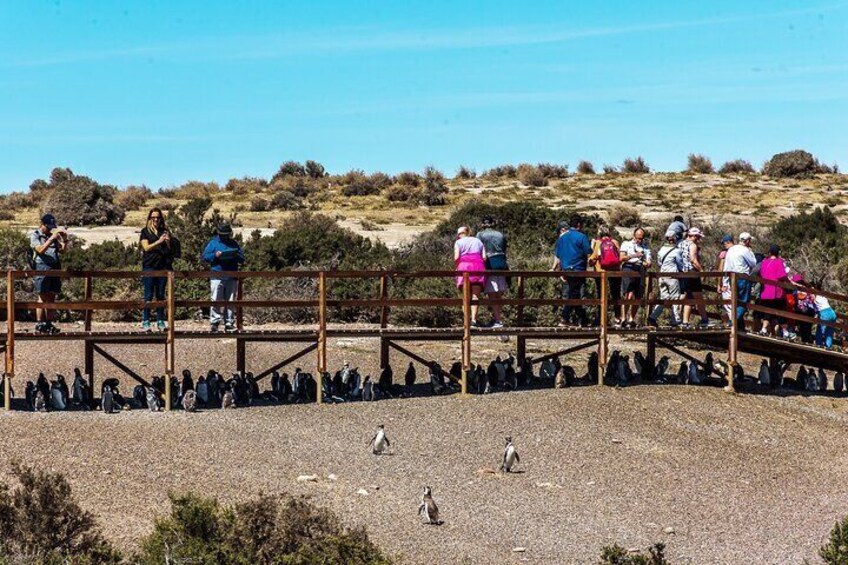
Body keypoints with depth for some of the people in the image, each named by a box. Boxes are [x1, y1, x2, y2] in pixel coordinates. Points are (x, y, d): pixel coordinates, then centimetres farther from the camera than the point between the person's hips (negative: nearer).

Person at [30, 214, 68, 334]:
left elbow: (62, 250, 10)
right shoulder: (35, 235, 2)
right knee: (43, 297, -8)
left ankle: (49, 324, 6)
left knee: (52, 297, 4)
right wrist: (51, 238, -19)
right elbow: (40, 250, -13)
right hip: (42, 268, -5)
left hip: (54, 268, 5)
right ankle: (39, 325, -6)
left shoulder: (53, 235, 16)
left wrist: (65, 240, -7)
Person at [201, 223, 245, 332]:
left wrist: (236, 256, -9)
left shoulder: (234, 244, 15)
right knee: (216, 300, -7)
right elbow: (205, 256, 3)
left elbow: (242, 259, 13)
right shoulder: (213, 243, 7)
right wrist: (215, 255, -14)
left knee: (230, 300, 4)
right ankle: (214, 321, -4)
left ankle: (229, 323, 7)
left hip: (232, 277, 3)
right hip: (217, 276, -3)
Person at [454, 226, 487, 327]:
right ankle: (474, 319, -19)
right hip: (478, 265, 1)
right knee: (475, 295, -6)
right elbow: (484, 257, 9)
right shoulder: (478, 241, 22)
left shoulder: (459, 242, 12)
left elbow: (456, 257, -2)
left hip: (464, 266, -1)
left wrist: (456, 267, 12)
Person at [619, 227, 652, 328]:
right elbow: (622, 258, 2)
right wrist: (633, 256, -12)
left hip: (640, 270, 4)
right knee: (629, 295, -19)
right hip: (628, 268, -4)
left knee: (638, 297, 2)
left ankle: (632, 319, 14)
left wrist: (647, 264, -9)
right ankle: (626, 317, -13)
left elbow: (649, 262, 15)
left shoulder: (646, 247, 22)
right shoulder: (626, 244, 15)